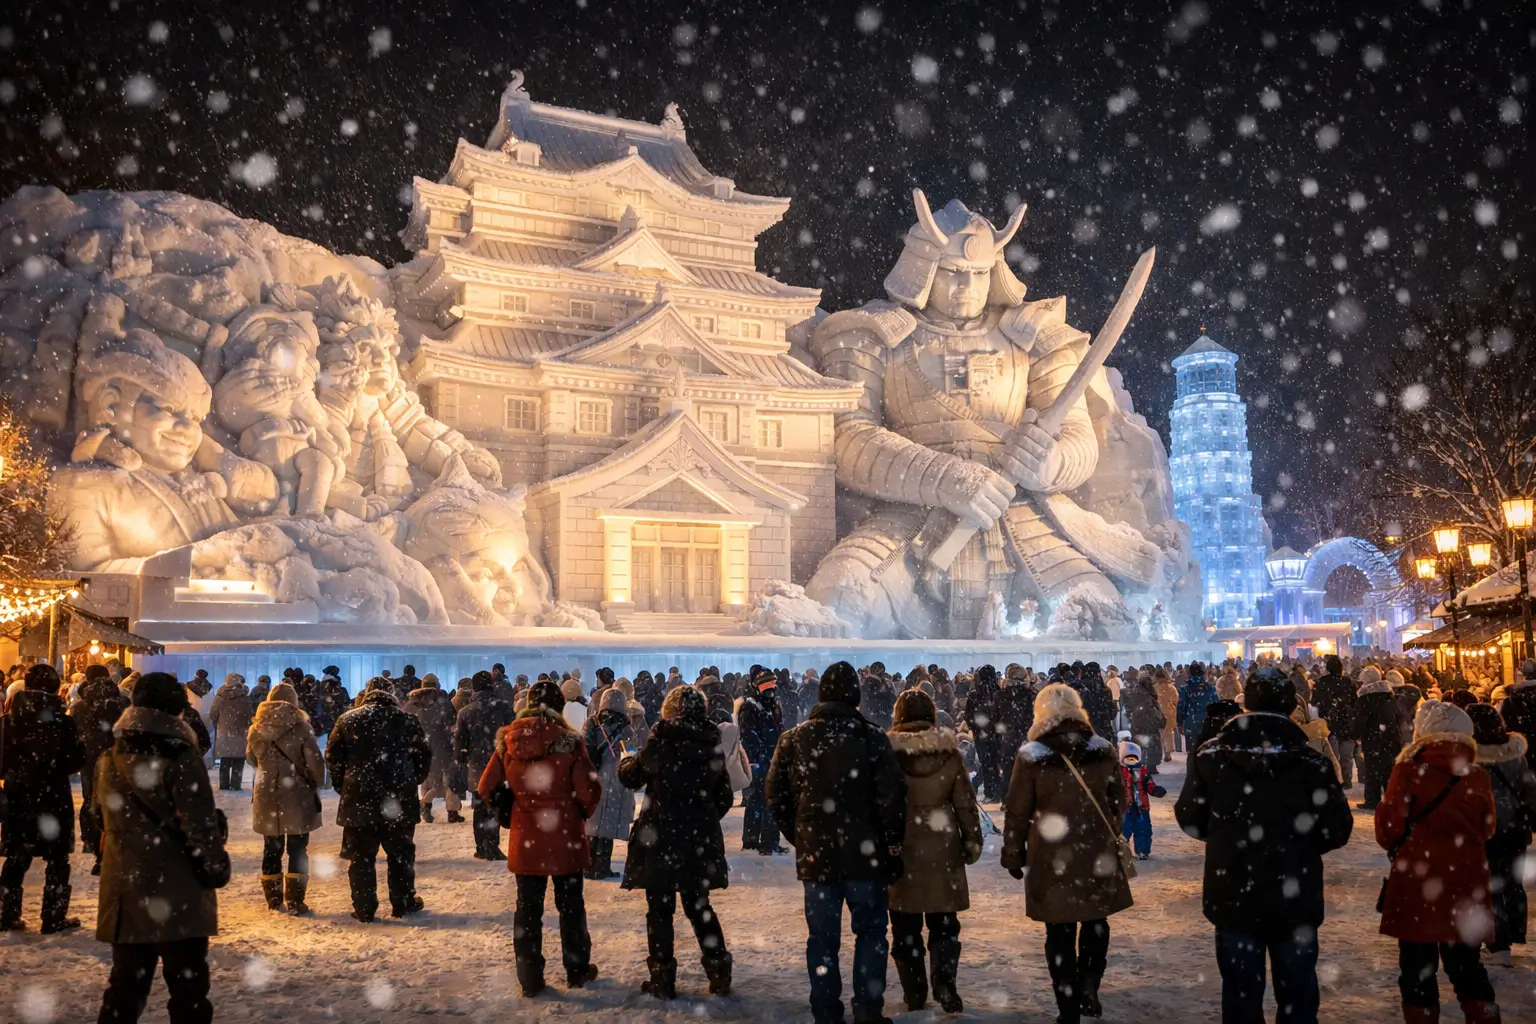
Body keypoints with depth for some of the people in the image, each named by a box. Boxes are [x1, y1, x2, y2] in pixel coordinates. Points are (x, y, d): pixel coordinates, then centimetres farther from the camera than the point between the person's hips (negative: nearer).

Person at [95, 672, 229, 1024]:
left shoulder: (109, 761, 7)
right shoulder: (180, 758, -14)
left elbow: (104, 819, 18)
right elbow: (200, 825, -16)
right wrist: (216, 869, -5)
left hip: (124, 894, 6)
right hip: (178, 896, -6)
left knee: (124, 987, 16)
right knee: (187, 989, 2)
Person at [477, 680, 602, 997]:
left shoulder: (507, 742, -5)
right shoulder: (569, 741, -14)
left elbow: (486, 789, -2)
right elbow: (589, 791, -15)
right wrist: (581, 814, 6)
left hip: (525, 840, 2)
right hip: (565, 838, -2)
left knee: (528, 908, 13)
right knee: (570, 905, 15)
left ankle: (530, 979, 18)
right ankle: (577, 970, 27)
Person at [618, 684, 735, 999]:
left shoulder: (660, 744, -12)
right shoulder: (712, 746, 0)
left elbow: (630, 776, 2)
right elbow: (724, 797, 7)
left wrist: (625, 760, 24)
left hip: (661, 839, -4)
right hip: (700, 841, 4)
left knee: (660, 909, 7)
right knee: (699, 906, 17)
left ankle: (663, 979, 11)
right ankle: (719, 974, 19)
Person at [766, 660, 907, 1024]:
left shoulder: (793, 739, 0)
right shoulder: (872, 738, -9)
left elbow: (777, 796, 3)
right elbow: (892, 797, -11)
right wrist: (891, 845, 1)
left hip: (815, 855, 2)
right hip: (865, 855, -2)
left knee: (822, 938, 10)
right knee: (870, 933, 12)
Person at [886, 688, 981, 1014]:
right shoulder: (949, 751, 0)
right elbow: (965, 800, 2)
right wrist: (972, 838, 11)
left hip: (900, 845, -1)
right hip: (942, 845, 1)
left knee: (905, 925, 10)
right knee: (944, 923, 9)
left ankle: (914, 993, 14)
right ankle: (946, 987, 0)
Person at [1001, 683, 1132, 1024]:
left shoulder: (1031, 756, -9)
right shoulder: (1103, 749, 0)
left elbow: (1017, 813, -5)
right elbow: (1119, 803, 8)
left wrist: (1013, 854, 6)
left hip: (1052, 858, -2)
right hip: (1097, 854, 2)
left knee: (1059, 932, 8)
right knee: (1095, 921, 20)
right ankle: (1088, 986, 7)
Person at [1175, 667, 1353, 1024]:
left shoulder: (1211, 755, -8)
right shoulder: (1311, 762, -11)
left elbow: (1190, 820, -3)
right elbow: (1337, 831, -10)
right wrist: (1300, 846, 10)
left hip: (1232, 896, 1)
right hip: (1295, 900, -1)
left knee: (1241, 993, 12)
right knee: (1297, 993, 15)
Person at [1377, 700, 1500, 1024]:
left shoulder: (1409, 769, -13)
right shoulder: (1478, 776, -1)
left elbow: (1391, 824, -13)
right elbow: (1487, 829, 7)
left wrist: (1393, 847, 8)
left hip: (1417, 880, -4)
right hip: (1464, 881, 4)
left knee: (1417, 966, 6)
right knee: (1465, 965, 16)